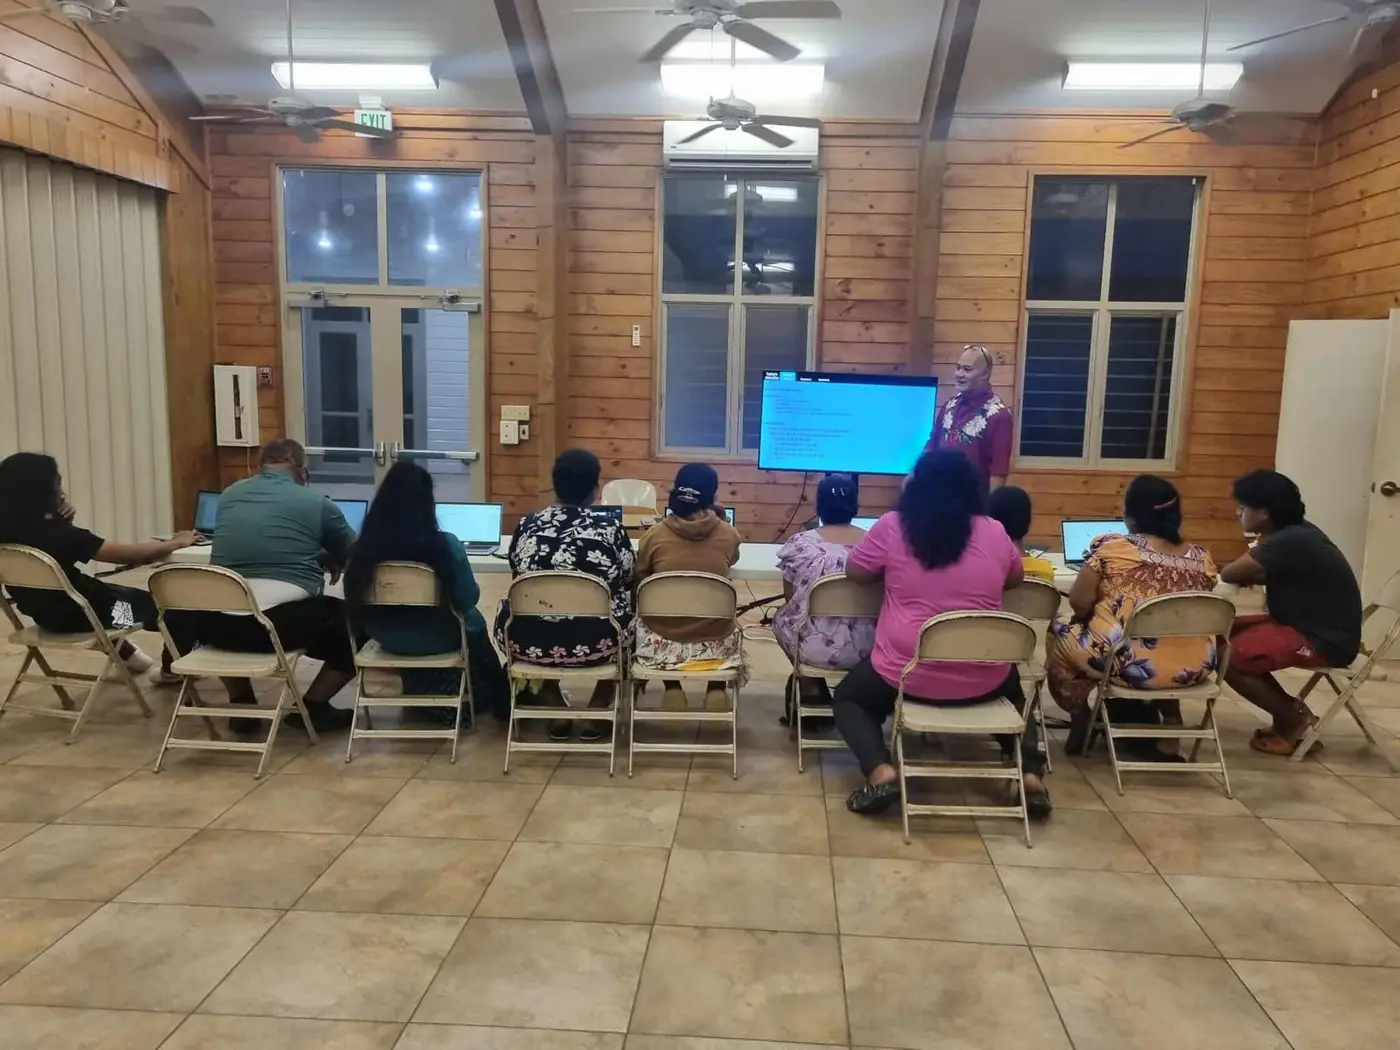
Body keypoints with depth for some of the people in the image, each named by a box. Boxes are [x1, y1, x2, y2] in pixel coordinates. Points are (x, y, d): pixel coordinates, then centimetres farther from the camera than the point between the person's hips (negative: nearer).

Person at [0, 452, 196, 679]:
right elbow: (128, 554, -24)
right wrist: (175, 543, -9)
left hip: (45, 612, 8)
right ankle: (171, 669, 31)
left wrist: (64, 518, -10)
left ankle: (125, 654, 48)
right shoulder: (54, 533, -31)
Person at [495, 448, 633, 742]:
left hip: (531, 641, 2)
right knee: (624, 614, 30)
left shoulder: (526, 526, 0)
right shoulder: (610, 528, -5)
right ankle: (595, 715, 24)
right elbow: (627, 587, 8)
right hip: (594, 643, -1)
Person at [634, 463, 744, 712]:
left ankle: (672, 689, 18)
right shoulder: (728, 535, -10)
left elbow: (639, 582, 5)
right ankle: (716, 689, 15)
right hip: (715, 644, 0)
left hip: (664, 642, 0)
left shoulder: (654, 535, -12)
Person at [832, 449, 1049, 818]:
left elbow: (854, 572, 6)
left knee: (848, 698, 24)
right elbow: (1015, 577, 19)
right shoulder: (995, 532, 1)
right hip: (983, 679, 3)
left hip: (908, 675, -3)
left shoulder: (892, 526, -6)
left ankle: (881, 772, -3)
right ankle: (1031, 774, 13)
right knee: (1013, 694, 37)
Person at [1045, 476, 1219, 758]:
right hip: (1193, 667, 5)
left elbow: (1080, 603, -5)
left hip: (1132, 662, -5)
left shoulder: (1110, 547, -9)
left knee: (1060, 631, 21)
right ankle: (1169, 725, 30)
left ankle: (1081, 718, 23)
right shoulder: (1202, 558, 5)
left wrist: (1099, 611, 17)